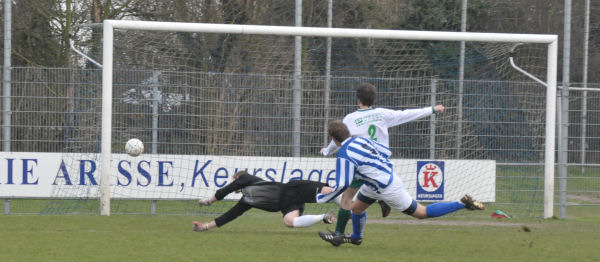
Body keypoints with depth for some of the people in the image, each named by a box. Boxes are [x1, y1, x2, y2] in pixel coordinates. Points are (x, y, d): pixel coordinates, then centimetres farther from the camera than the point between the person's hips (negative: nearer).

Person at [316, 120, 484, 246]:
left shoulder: (344, 156, -25)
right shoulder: (360, 140, 0)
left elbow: (342, 185, -25)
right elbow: (386, 151, 9)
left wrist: (321, 198, -12)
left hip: (388, 189, -9)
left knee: (422, 213, 4)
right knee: (356, 208, 22)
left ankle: (463, 204, 5)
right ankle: (356, 238, 48)